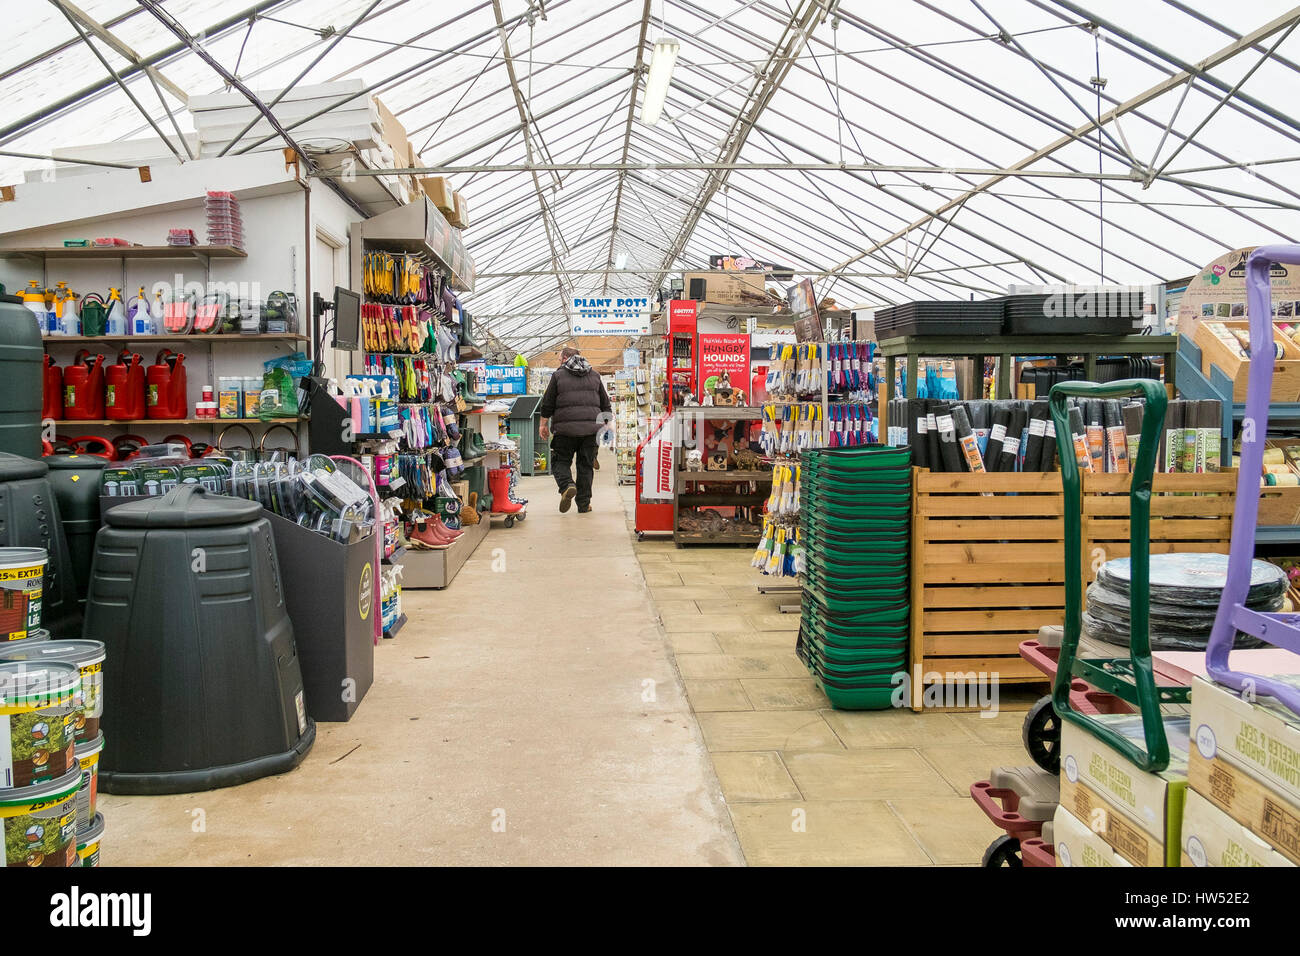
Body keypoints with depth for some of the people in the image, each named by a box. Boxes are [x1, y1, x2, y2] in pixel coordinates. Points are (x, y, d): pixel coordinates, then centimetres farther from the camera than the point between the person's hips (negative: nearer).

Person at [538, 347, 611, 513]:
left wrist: (544, 424, 12)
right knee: (586, 465, 9)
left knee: (560, 460, 9)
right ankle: (584, 504, 9)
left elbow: (547, 404, 3)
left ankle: (567, 485, -19)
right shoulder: (594, 375, 15)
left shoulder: (558, 375, 3)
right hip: (591, 428, 3)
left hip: (566, 428, -3)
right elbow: (606, 404, 17)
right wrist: (604, 425, 23)